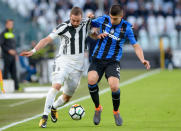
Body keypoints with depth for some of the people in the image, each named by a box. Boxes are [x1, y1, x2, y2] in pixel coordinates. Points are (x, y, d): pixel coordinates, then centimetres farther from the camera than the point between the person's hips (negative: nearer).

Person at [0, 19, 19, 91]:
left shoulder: (12, 33, 18)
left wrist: (16, 54, 20)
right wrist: (9, 50, -19)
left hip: (12, 55, 7)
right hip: (7, 55, -7)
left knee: (14, 71, 4)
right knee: (6, 71, -6)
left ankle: (16, 86, 2)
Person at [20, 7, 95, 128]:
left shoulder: (86, 24, 1)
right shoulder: (63, 27, -10)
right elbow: (47, 39, -11)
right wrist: (33, 51, -21)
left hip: (78, 65, 4)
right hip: (63, 60, -4)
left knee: (67, 97, 9)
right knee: (56, 85, -27)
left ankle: (54, 108, 40)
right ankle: (45, 116, -25)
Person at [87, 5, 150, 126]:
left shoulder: (126, 28, -5)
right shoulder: (103, 20, -1)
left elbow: (136, 45, -4)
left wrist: (142, 59, -19)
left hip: (113, 61, -1)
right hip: (97, 59, 1)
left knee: (114, 87, -23)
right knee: (91, 80, -25)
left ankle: (116, 111, 9)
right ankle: (98, 108, 1)